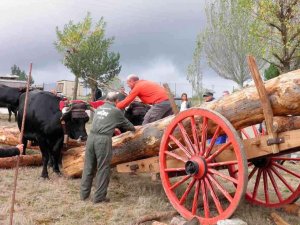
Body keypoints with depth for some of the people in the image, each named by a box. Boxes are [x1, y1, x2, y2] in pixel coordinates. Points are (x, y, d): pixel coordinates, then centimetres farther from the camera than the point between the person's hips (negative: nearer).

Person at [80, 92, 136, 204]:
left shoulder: (99, 108, 21)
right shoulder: (116, 111, 6)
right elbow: (126, 124, 20)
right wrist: (134, 128, 42)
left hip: (91, 136, 6)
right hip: (103, 139, -5)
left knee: (88, 166, 13)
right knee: (102, 168, 3)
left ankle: (84, 194, 21)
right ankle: (99, 197, 7)